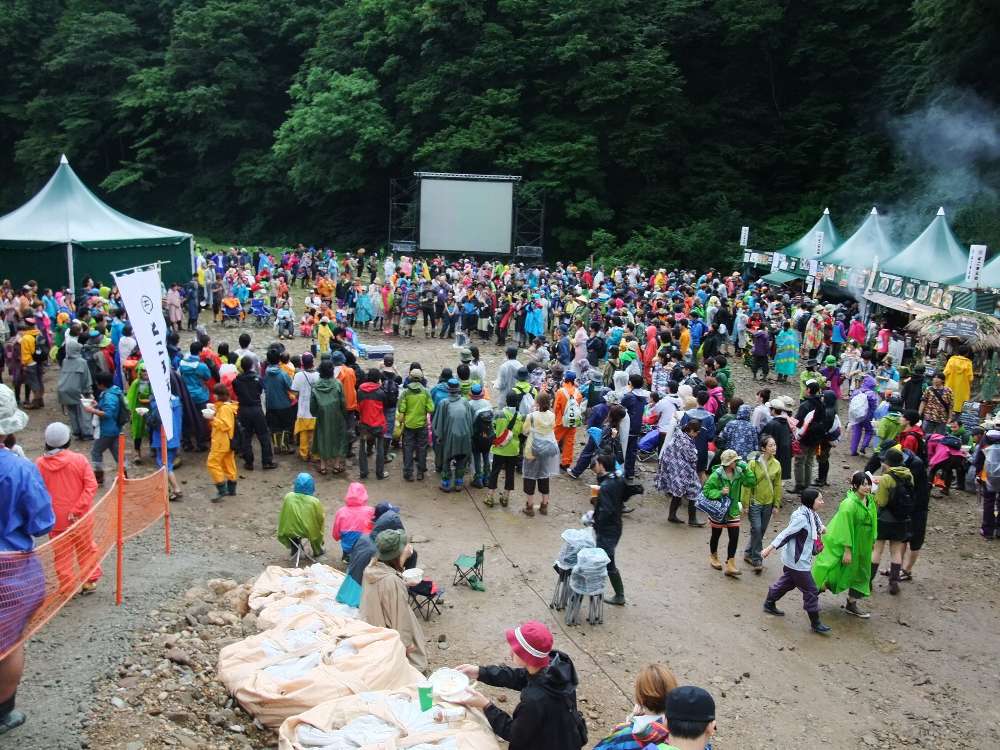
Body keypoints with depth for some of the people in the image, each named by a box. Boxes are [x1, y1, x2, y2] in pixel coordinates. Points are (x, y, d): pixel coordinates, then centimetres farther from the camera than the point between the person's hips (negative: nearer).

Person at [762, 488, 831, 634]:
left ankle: (769, 604, 42)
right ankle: (815, 623, 13)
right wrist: (770, 548, -32)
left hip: (793, 560, 10)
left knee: (787, 582, 25)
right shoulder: (801, 518, -26)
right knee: (811, 591, 1)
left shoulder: (810, 514, 3)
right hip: (797, 562, -10)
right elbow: (785, 534, -29)